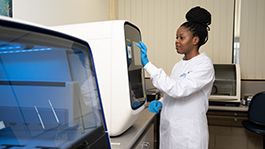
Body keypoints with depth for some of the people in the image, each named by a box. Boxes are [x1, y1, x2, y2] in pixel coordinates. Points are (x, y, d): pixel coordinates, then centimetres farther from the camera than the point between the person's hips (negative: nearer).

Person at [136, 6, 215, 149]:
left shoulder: (204, 64, -15)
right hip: (169, 127, 7)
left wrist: (147, 64, -28)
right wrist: (160, 102, -5)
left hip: (188, 132, -7)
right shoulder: (179, 64, 8)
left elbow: (178, 89, -27)